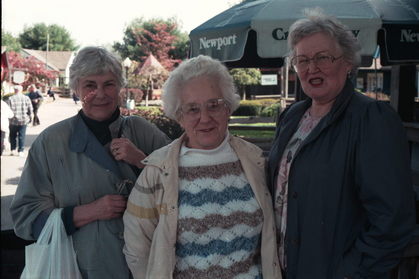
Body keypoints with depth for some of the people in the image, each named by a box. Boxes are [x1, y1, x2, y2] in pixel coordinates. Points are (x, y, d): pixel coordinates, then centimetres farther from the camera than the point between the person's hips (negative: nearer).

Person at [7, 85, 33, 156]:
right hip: (23, 121, 1)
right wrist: (29, 118, 12)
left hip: (13, 121, -1)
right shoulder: (26, 98, -2)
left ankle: (13, 150, 15)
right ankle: (20, 151, 4)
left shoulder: (10, 99, -6)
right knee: (21, 136, 6)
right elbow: (30, 109, -1)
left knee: (12, 136, 15)